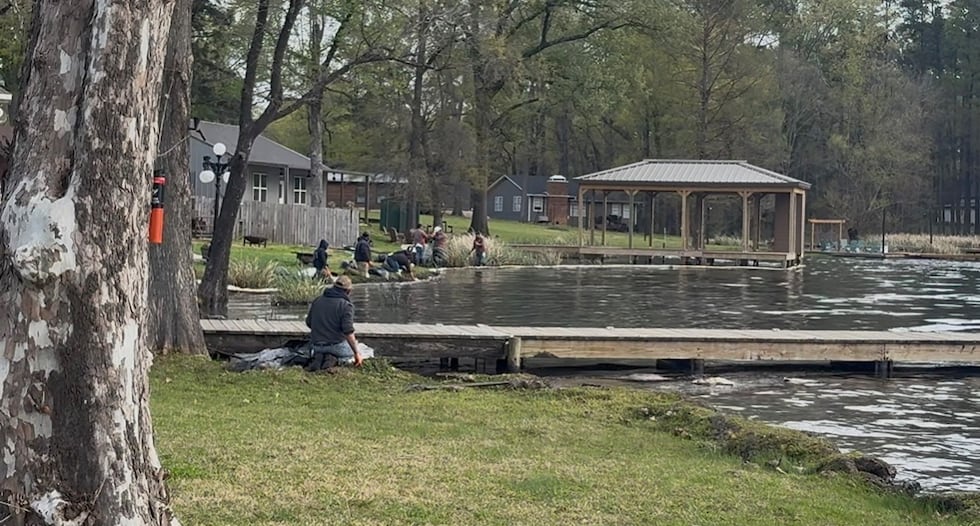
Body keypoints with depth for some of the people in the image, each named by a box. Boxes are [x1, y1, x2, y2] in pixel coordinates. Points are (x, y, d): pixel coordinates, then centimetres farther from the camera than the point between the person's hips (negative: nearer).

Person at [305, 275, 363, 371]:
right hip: (337, 344, -5)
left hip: (317, 345, 5)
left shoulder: (317, 300, 5)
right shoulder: (346, 305, -14)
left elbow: (309, 323, 12)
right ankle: (332, 358, -8)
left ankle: (318, 357, -1)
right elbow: (348, 332, -22)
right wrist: (356, 353, -15)